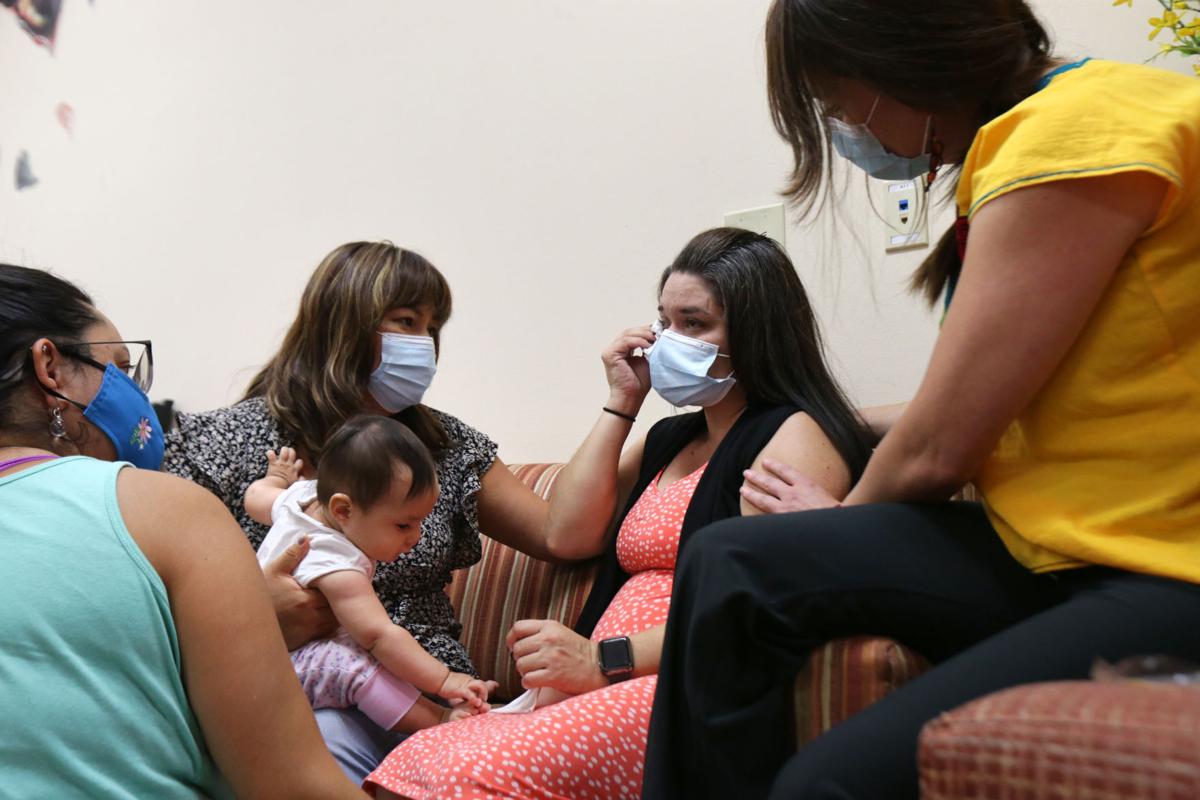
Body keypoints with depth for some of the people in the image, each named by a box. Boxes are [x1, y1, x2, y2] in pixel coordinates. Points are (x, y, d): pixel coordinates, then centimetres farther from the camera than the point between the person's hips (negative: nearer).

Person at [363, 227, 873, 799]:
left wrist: (605, 659, -18)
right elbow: (573, 533, 16)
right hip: (610, 694, 7)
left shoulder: (794, 435, 0)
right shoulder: (668, 439, 28)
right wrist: (621, 404, 16)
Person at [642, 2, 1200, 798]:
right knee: (730, 567, -5)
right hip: (1055, 548, 9)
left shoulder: (1077, 129, -17)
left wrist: (845, 518, 6)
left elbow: (936, 452, -13)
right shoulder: (1025, 137, 13)